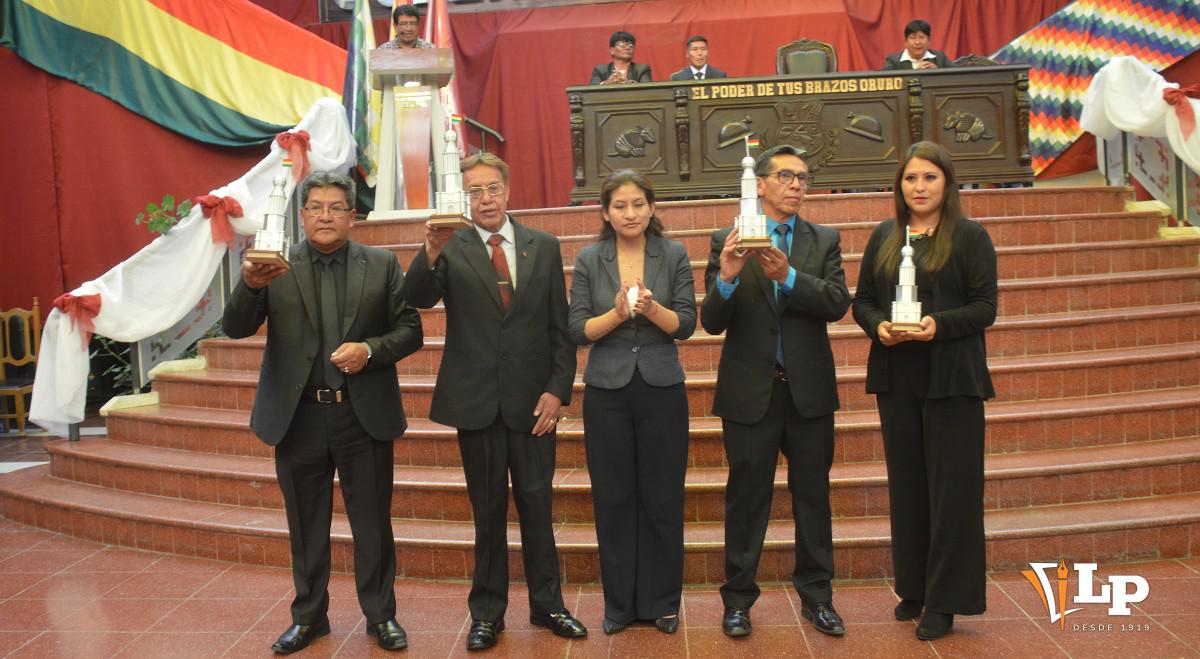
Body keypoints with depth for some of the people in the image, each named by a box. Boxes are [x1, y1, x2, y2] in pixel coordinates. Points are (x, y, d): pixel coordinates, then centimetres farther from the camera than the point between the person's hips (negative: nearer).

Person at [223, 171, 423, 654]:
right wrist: (249, 284, -25)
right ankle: (308, 616, 31)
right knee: (305, 526, 14)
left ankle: (381, 615, 26)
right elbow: (236, 328, -6)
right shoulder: (276, 266, 1)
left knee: (372, 524, 9)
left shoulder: (381, 265, 2)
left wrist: (370, 350, -17)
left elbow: (410, 330, 2)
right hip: (298, 417, 1)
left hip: (364, 416, 0)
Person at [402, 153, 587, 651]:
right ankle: (487, 612, 24)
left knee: (537, 505, 9)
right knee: (488, 510, 10)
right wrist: (431, 251, -35)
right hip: (476, 400, -1)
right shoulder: (452, 248, 0)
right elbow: (418, 297, -17)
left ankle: (547, 604, 25)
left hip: (533, 399, 1)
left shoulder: (544, 247, 4)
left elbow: (561, 327, 4)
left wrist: (558, 389, -4)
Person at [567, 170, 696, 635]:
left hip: (661, 388, 0)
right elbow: (578, 330, -2)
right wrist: (617, 313, -19)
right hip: (607, 391, 1)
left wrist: (652, 309, -20)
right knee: (613, 499, 7)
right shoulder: (589, 259, 2)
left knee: (663, 497, 6)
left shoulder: (674, 255, 1)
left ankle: (662, 602, 22)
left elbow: (686, 325, -2)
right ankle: (618, 603, 22)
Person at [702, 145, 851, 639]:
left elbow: (838, 303, -9)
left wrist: (788, 276, -25)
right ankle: (738, 598, 20)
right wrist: (726, 278, -26)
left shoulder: (825, 241, 6)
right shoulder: (728, 241, -1)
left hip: (810, 390, 2)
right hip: (750, 391, -2)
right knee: (746, 497, 7)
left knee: (813, 496, 11)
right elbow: (711, 322, -6)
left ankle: (816, 596, 25)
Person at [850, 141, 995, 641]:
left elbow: (985, 307, -7)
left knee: (950, 486, 0)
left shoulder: (971, 237, -1)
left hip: (951, 378, -4)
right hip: (896, 377, 4)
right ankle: (913, 588, 23)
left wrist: (939, 324, -23)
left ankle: (945, 600, 10)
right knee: (906, 483, 10)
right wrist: (878, 326, -12)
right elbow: (862, 300, 9)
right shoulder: (883, 237, 10)